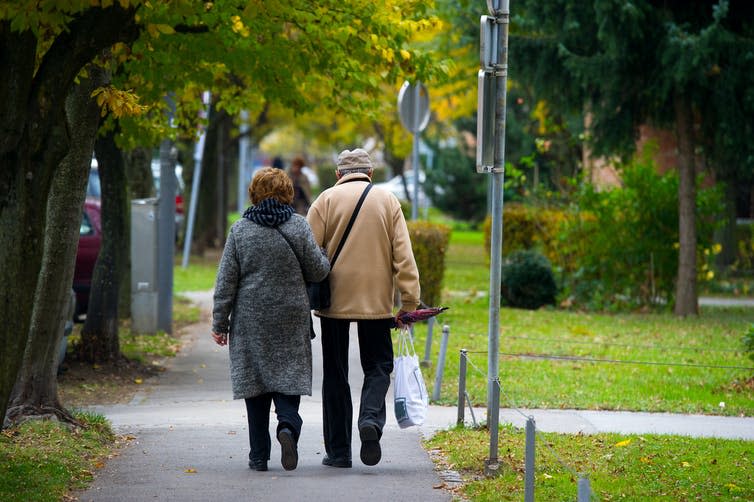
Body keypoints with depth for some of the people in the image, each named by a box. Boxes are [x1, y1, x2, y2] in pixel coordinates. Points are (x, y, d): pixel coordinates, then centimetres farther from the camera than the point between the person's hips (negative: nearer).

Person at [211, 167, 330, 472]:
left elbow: (226, 281, -1)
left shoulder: (240, 230, -1)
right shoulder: (298, 226, -4)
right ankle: (288, 424, -24)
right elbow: (318, 271, 0)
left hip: (250, 321, 1)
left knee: (255, 379, 6)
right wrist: (323, 255, 22)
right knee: (288, 375, 5)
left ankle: (259, 455, 6)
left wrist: (220, 323, 4)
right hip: (290, 320, -1)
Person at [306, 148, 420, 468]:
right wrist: (409, 302, 3)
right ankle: (371, 419, -19)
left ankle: (338, 450, 8)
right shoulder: (388, 201, 5)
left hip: (334, 301, 0)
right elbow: (403, 255, 1)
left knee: (335, 373, 8)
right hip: (376, 301, 0)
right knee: (377, 367, 10)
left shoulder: (327, 200, 1)